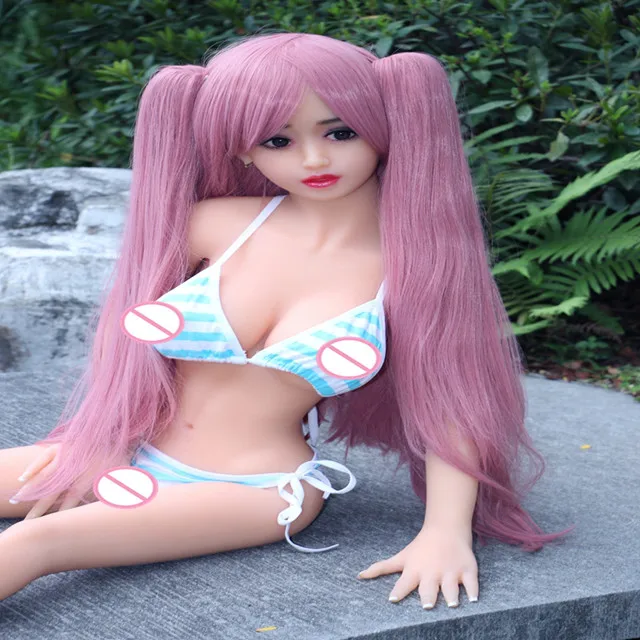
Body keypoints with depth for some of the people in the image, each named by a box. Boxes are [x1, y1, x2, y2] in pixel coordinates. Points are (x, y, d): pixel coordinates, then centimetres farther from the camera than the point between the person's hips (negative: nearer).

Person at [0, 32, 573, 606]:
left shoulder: (415, 263, -8)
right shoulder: (219, 225, -3)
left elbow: (449, 400, -9)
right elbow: (129, 326, 11)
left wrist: (446, 533, -21)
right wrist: (94, 436, 7)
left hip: (261, 487, -4)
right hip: (132, 458, 4)